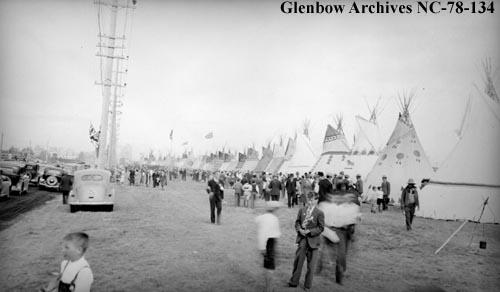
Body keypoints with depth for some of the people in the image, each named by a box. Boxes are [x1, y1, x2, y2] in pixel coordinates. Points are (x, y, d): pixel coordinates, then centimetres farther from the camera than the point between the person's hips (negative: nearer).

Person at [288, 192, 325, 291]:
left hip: (313, 240, -3)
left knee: (311, 264, 8)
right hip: (302, 239, 3)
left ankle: (307, 285, 22)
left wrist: (309, 231, -16)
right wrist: (299, 230, -10)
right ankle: (294, 282, 21)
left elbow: (321, 228, -8)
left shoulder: (319, 213, -7)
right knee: (298, 260, 7)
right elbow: (297, 222, 10)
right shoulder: (302, 210, 5)